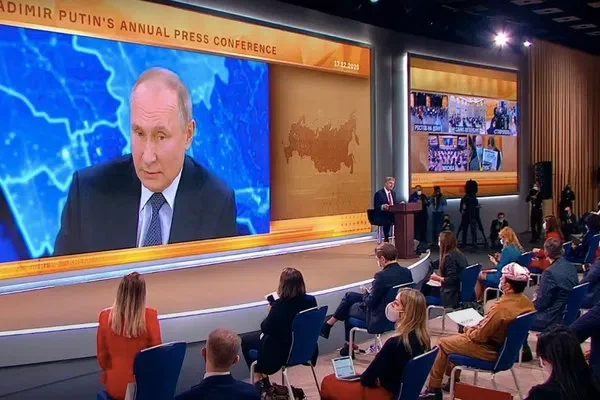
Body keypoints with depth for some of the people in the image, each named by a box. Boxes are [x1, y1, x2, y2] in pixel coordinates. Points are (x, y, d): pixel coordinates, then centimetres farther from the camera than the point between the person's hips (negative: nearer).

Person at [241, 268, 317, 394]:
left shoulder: (279, 305, -27)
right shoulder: (311, 300, -11)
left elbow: (266, 328, -14)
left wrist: (271, 312, 1)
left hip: (280, 353, -6)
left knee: (246, 340, 19)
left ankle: (259, 379, 27)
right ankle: (263, 376, 31)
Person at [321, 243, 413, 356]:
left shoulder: (382, 276, -27)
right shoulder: (407, 272, -5)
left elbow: (370, 303, -21)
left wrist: (365, 293, 1)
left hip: (380, 318, -8)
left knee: (348, 309, 19)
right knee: (349, 296, 17)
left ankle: (348, 346, 35)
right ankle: (329, 323, 28)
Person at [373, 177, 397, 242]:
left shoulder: (393, 193, 16)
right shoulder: (378, 193, -6)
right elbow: (376, 207, -12)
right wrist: (383, 206, -32)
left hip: (391, 215, 6)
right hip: (381, 216, -6)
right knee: (387, 222, -36)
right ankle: (386, 239, -23)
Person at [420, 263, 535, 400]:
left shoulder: (501, 307, -33)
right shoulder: (527, 302, -6)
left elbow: (480, 336, -23)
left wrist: (468, 331, -1)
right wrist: (474, 328, 10)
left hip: (491, 350, -8)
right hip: (507, 346, 9)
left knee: (443, 343, 7)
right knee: (457, 338, 26)